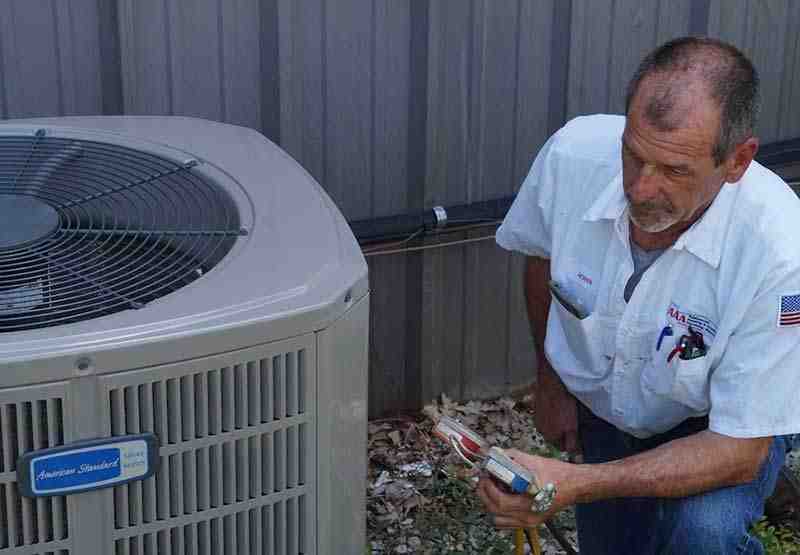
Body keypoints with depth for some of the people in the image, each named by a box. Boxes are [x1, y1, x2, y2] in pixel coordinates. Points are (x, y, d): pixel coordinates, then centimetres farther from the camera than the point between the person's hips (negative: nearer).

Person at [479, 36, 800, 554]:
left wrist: (576, 485, -41)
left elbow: (739, 450, -31)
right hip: (601, 407, 4)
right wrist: (551, 380, 5)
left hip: (719, 423, -3)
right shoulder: (574, 153, -27)